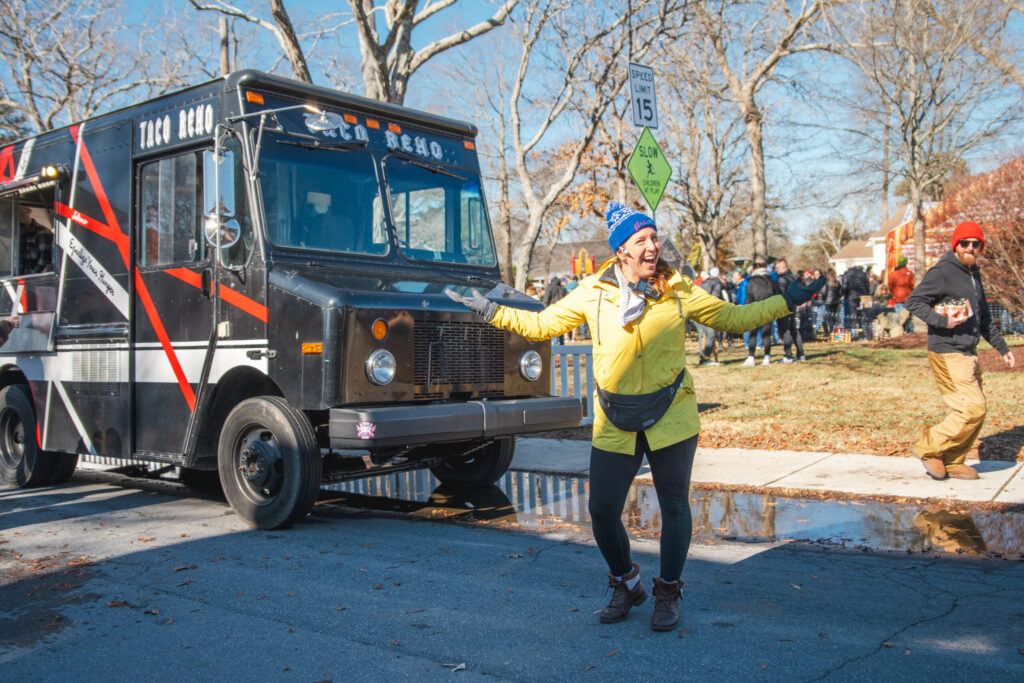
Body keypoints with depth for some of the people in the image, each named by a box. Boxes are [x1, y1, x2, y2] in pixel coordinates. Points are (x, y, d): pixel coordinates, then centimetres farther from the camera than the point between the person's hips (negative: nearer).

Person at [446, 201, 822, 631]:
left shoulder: (679, 291, -1)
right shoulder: (593, 293, -1)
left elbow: (734, 318, 8)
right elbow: (541, 325, 7)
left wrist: (785, 302, 2)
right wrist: (491, 311, 0)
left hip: (670, 416, 0)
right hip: (615, 423, 1)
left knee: (674, 506, 6)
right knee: (602, 510, 1)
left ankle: (668, 594, 28)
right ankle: (626, 585, 29)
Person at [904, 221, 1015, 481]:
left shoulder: (973, 274, 17)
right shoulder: (942, 271, -10)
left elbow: (984, 318, 25)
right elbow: (913, 301, -15)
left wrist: (1002, 348, 25)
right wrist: (942, 321, -26)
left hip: (969, 354, 9)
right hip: (947, 354, -9)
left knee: (976, 411, 9)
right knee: (973, 409, -14)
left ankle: (952, 462, 19)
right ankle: (928, 447, 1)